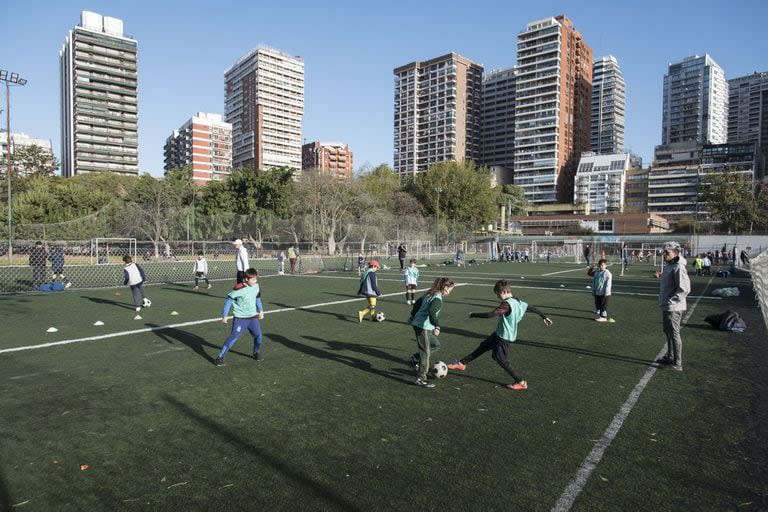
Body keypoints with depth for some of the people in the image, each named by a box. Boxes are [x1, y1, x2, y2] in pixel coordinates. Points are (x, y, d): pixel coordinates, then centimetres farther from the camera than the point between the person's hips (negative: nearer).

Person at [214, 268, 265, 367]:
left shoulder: (256, 286, -1)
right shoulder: (239, 289, -19)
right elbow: (229, 300, -12)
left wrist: (260, 311, 14)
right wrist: (224, 316, -12)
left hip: (253, 317, 6)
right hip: (240, 318, -5)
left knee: (258, 335, 6)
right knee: (233, 337, -8)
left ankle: (256, 353, 32)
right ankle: (220, 358, 1)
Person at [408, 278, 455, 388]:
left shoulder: (430, 294, 11)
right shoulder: (438, 299, -17)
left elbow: (417, 303, 22)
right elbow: (431, 312, -33)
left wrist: (413, 316, 34)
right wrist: (437, 326, -40)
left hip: (417, 323, 9)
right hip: (423, 327, -9)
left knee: (436, 345, 19)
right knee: (425, 353, 0)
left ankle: (415, 358, 20)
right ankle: (421, 379, 8)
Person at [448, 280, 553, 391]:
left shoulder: (507, 304, -26)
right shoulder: (518, 302, 2)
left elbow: (491, 315, -34)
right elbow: (532, 308, 14)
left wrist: (473, 315, -24)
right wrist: (544, 317, 30)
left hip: (503, 337, -10)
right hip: (499, 334, 10)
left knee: (501, 359, 2)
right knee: (482, 346, 15)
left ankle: (521, 382, 10)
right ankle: (462, 363, 26)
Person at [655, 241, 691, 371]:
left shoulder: (678, 268, -19)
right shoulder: (668, 266, 12)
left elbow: (684, 289, -24)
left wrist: (671, 301, -21)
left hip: (673, 308, -10)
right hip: (666, 307, 10)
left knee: (674, 334, -3)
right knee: (668, 332, 20)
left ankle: (677, 363, 5)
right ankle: (669, 357, 34)